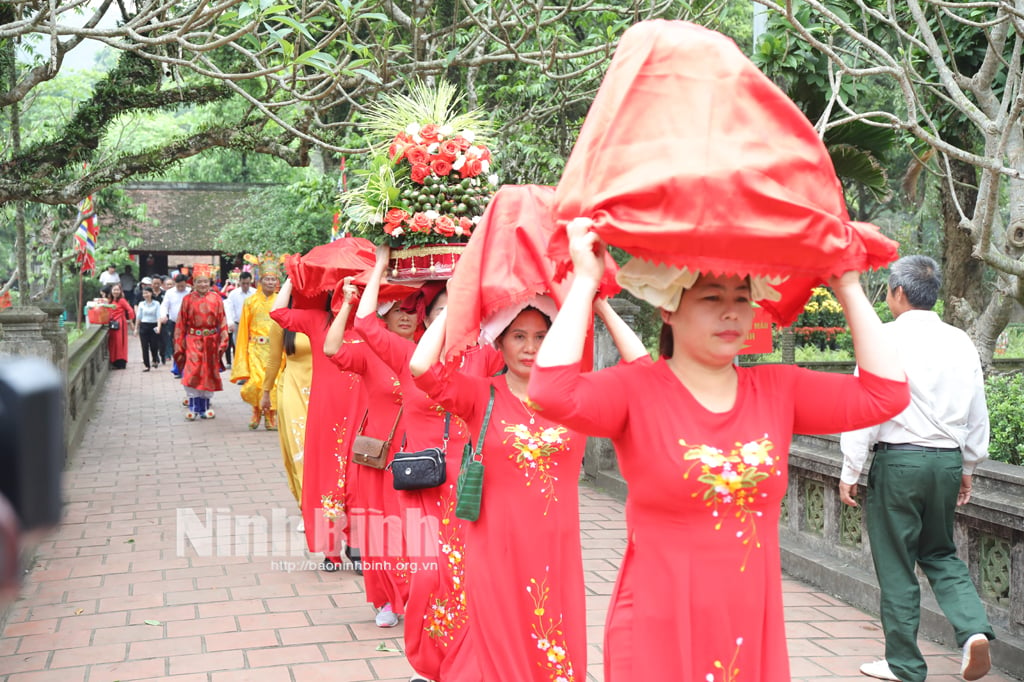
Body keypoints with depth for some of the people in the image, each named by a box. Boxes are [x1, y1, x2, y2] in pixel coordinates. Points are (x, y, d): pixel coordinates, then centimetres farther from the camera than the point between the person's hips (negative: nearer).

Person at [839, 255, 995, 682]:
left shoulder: (888, 338, -12)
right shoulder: (960, 342, 6)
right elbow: (978, 414, 12)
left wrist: (850, 472, -7)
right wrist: (967, 467, 24)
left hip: (899, 459, -5)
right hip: (948, 460, 6)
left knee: (896, 565, 7)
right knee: (940, 554, 22)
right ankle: (974, 629, 0)